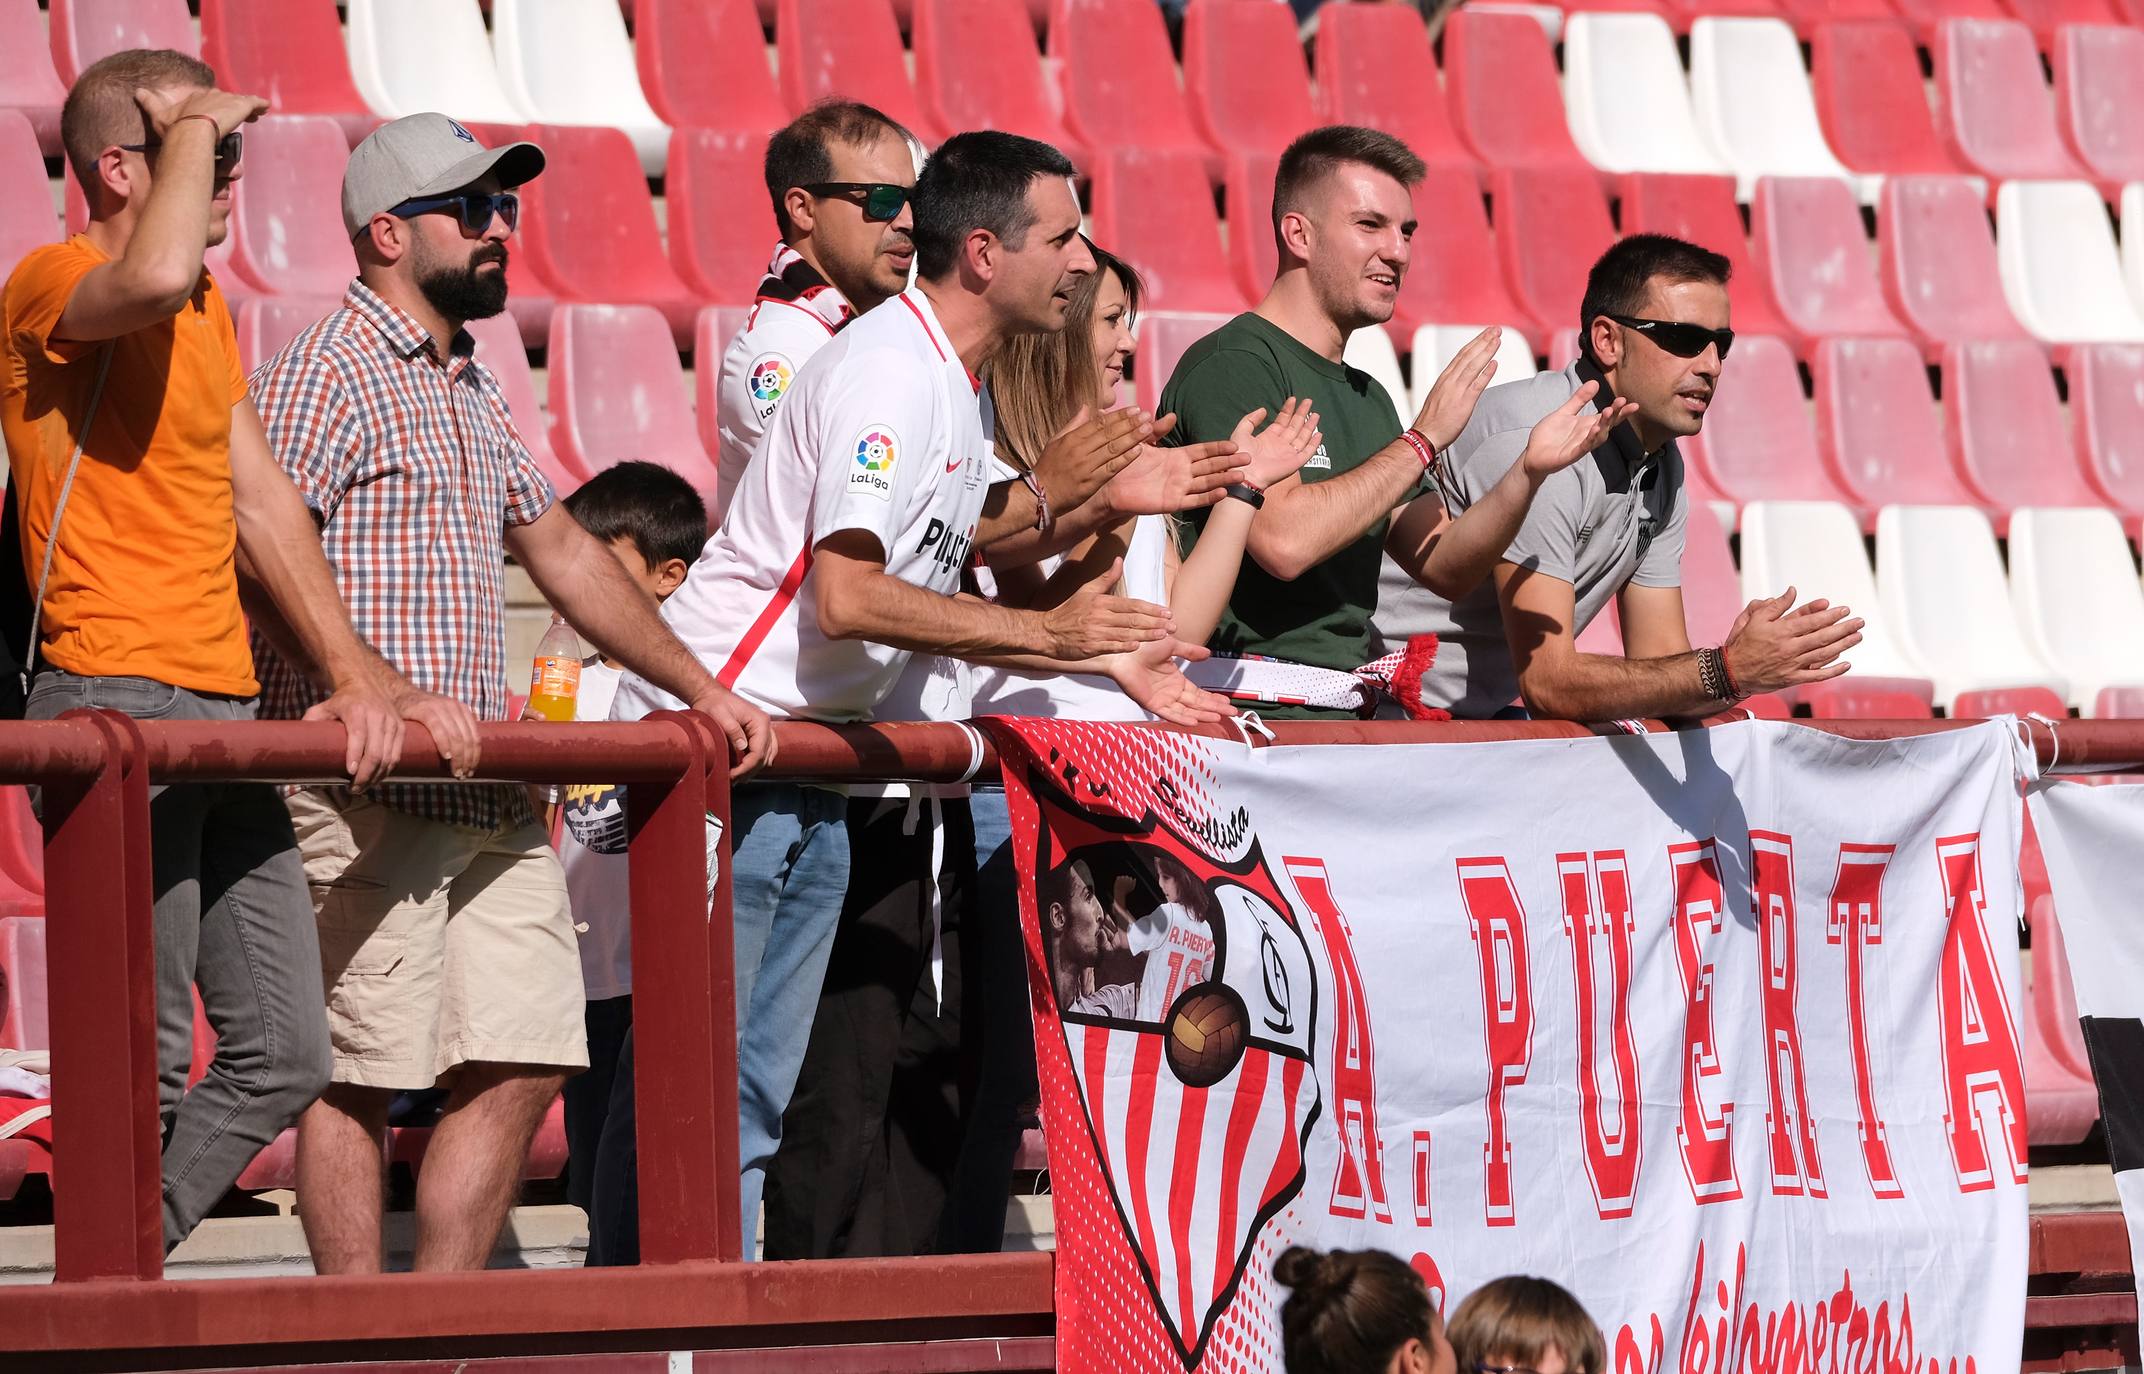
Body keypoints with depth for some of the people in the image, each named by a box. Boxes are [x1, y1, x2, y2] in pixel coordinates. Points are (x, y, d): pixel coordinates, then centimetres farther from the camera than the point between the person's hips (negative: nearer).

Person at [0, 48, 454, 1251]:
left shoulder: (210, 309, 21)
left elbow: (260, 499, 20)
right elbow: (153, 280, -32)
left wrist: (353, 670, 12)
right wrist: (191, 126, -16)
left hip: (224, 715, 9)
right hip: (119, 706, -9)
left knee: (282, 1059, 7)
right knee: (145, 1070, -10)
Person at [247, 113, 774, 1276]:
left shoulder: (472, 389, 22)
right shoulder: (324, 374, -6)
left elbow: (559, 549, 29)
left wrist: (699, 688, 25)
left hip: (492, 791, 9)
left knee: (519, 1066, 4)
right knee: (357, 1074, -6)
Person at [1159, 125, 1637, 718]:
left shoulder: (1366, 398, 20)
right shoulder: (1230, 364, -7)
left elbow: (1446, 567, 17)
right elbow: (1283, 541, -20)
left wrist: (1529, 472, 0)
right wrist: (1424, 440, -11)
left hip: (1353, 713, 8)